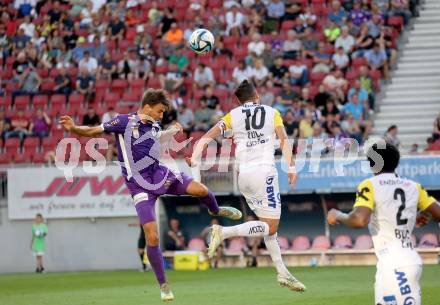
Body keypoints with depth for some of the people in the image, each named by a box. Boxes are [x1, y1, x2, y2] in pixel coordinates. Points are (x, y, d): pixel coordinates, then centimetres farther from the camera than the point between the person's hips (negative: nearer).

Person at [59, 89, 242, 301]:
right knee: (152, 237, -12)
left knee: (201, 190, -13)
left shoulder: (153, 126, 5)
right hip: (140, 186, -5)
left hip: (160, 174, 5)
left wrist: (172, 131, 24)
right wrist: (73, 128, -27)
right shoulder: (125, 122, -13)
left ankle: (216, 211, 25)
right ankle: (163, 286, 3)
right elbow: (92, 132, -13)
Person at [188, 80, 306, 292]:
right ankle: (224, 232, -21)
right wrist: (290, 167, -12)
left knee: (267, 224, 15)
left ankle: (282, 272, 11)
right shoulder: (272, 113, 7)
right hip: (264, 171, -5)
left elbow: (207, 136, 0)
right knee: (271, 227, -4)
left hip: (243, 175, 5)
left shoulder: (232, 116, 12)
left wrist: (194, 159, -7)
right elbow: (284, 141, -7)